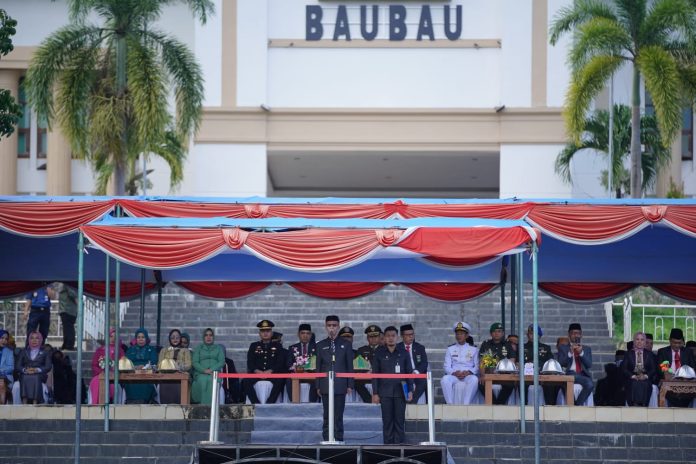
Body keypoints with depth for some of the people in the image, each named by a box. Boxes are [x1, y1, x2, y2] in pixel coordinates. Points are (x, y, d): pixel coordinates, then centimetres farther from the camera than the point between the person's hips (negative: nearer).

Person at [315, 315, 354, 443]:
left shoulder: (346, 344, 8)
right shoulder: (320, 345, 11)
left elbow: (350, 366, 6)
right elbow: (318, 367, 10)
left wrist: (350, 385, 0)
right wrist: (318, 386, 3)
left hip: (340, 386, -1)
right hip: (326, 386, 1)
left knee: (338, 416, -2)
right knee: (327, 416, 1)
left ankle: (338, 440, 1)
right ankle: (326, 440, 3)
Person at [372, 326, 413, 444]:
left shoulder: (403, 353, 7)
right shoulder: (379, 353, 6)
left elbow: (409, 372, 8)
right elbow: (375, 374, 5)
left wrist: (410, 390, 0)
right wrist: (375, 393, -1)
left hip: (400, 392, 0)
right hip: (385, 393, 0)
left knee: (400, 421, -2)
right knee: (387, 421, 0)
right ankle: (388, 445, 4)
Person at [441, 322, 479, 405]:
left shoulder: (474, 349, 16)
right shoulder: (450, 349, 18)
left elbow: (477, 366, 8)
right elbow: (447, 367, 10)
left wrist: (468, 372, -12)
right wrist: (454, 372, -11)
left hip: (468, 375, -1)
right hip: (454, 375, 1)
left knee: (474, 379, -38)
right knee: (445, 379, -34)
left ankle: (466, 405, -39)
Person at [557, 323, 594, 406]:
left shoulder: (587, 349, 23)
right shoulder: (563, 348, 18)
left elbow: (589, 365, 8)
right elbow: (561, 364, 4)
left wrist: (581, 353, -6)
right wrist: (570, 353, -10)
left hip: (583, 375, 2)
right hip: (569, 374, -2)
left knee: (590, 384, -32)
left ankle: (578, 404, -21)